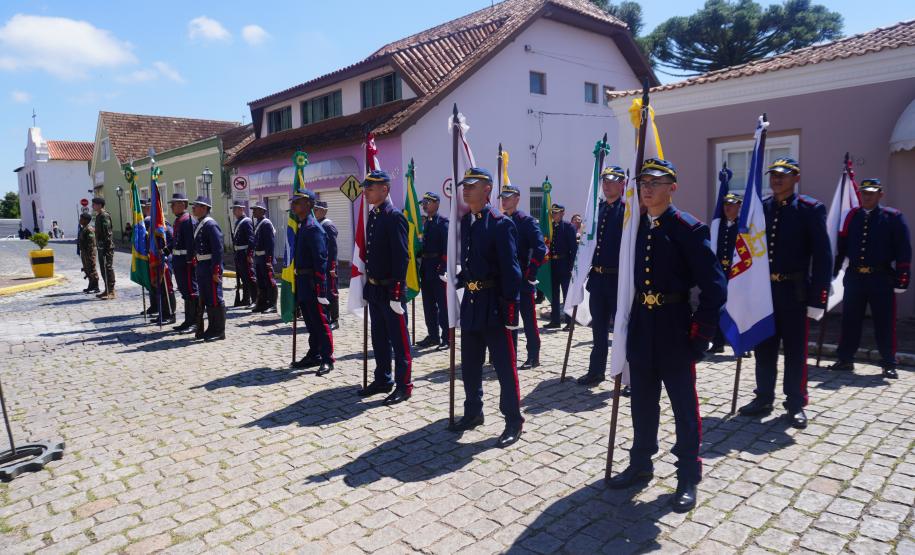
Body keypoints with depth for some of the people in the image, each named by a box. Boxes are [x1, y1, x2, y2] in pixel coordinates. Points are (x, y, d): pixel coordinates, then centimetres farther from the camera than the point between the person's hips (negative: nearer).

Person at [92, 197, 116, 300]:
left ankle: (111, 292, -6)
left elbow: (107, 232, -20)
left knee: (108, 268, -8)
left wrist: (106, 246, -24)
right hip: (101, 247, 10)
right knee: (103, 269, 14)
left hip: (106, 247, -10)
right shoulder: (99, 216, 18)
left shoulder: (104, 215, -13)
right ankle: (107, 290, 21)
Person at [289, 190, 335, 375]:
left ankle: (327, 359, 4)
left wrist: (320, 286, -22)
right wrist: (298, 283, 19)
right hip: (303, 283, 10)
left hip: (313, 283, -10)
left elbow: (320, 258, -20)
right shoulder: (302, 226, 15)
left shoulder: (313, 228, -14)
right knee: (310, 322, 16)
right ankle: (314, 355, 25)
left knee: (320, 321, -3)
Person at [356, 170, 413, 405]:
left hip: (390, 289, -9)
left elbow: (401, 257, -19)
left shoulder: (395, 216, -14)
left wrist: (396, 294, -21)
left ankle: (404, 385, 11)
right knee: (379, 338, 17)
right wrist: (368, 285, 15)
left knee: (399, 339, 1)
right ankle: (383, 379, 29)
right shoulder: (372, 216, 13)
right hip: (374, 289, 9)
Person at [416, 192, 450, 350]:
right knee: (428, 304, 12)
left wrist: (443, 268, -20)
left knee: (442, 304, -2)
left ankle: (446, 338, 4)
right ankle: (433, 336, 21)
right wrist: (421, 266, 11)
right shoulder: (425, 223, 15)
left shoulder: (443, 222, -8)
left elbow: (446, 247, -15)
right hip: (425, 268, 8)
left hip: (438, 268, -8)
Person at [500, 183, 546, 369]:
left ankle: (533, 357, 12)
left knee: (529, 319, 2)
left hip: (523, 279, -6)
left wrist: (530, 274, -16)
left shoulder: (527, 220, -7)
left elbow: (540, 248, -14)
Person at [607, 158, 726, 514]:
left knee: (683, 403, 6)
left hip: (674, 329, -5)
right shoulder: (633, 226, 7)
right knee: (642, 401, 15)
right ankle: (640, 464, 31)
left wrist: (701, 335, -14)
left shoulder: (689, 228, -10)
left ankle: (688, 476, 20)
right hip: (640, 326, 5)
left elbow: (714, 286, -12)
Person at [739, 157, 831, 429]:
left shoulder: (811, 209, -6)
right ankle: (764, 397, 24)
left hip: (794, 292, -4)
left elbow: (822, 256, -8)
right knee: (764, 347, 12)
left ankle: (796, 404, 20)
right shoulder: (760, 208, 6)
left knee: (795, 350, 7)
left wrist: (817, 298, -13)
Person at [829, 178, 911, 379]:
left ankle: (889, 365, 15)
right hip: (854, 277, 3)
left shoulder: (893, 217, 0)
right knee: (849, 320, 8)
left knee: (884, 323, 4)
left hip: (881, 279, -3)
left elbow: (904, 250, -3)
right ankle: (845, 360, 18)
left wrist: (901, 278, -9)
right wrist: (833, 270, 5)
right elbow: (841, 245, 9)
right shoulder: (852, 216, 8)